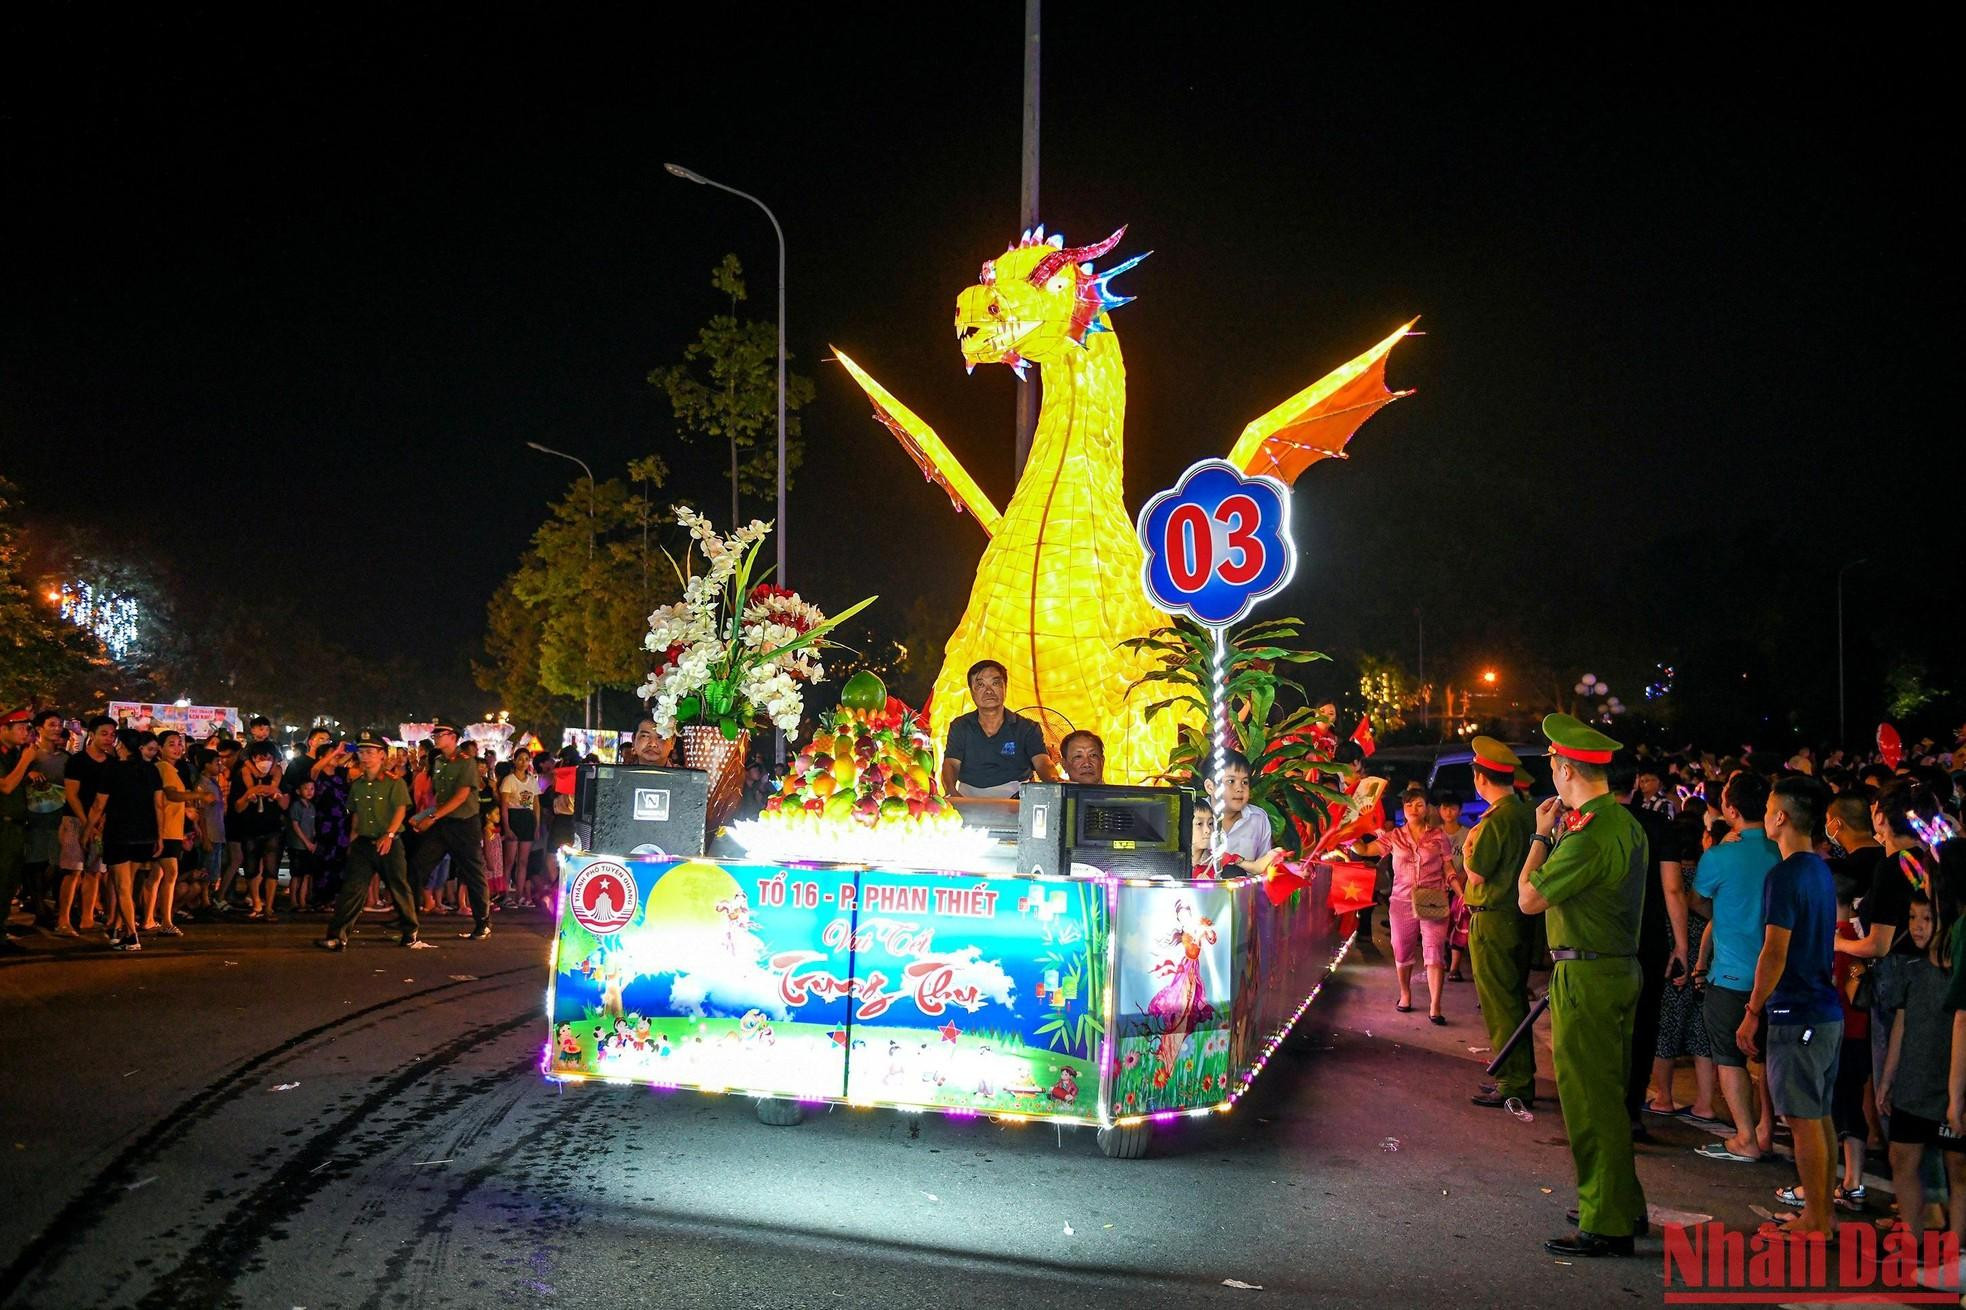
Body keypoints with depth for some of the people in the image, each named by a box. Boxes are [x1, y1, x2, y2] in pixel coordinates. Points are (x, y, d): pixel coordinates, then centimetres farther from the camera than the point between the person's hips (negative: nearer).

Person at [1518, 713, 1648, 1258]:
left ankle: (1606, 1224, 3)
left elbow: (1529, 898, -15)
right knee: (1610, 1094, 19)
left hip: (1586, 977, -10)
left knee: (1589, 1100, -3)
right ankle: (1623, 1203, 31)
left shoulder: (1587, 835, -22)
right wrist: (1555, 834, 15)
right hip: (1621, 968, 10)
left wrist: (1541, 834, -7)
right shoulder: (1627, 823, 10)